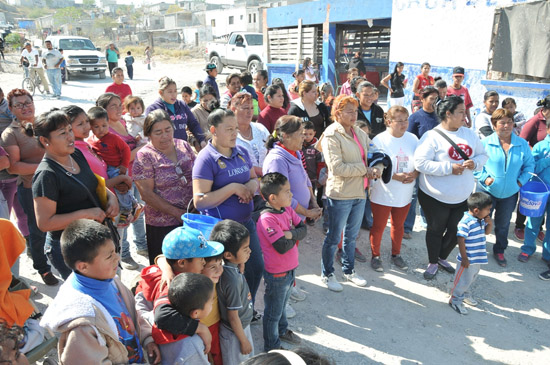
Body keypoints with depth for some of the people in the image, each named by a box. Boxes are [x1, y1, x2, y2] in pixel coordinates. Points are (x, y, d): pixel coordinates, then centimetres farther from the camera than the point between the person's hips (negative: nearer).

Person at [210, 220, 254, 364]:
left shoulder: (230, 266, -13)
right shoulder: (232, 279, -35)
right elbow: (233, 316, -24)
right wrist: (243, 341, -13)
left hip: (242, 326, 8)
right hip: (235, 333, -8)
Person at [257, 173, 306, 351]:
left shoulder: (287, 209, -2)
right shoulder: (267, 219, -29)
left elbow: (303, 229, -3)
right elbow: (282, 247, -31)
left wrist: (292, 233, -22)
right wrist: (294, 237, -13)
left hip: (290, 269, 8)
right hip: (277, 275, -8)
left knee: (282, 304, 30)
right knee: (273, 312, 13)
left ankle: (282, 330, 53)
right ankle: (272, 346, 33)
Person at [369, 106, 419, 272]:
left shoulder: (413, 138, 1)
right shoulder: (379, 140, -13)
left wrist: (415, 174, -13)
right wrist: (394, 176, -24)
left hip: (404, 194, 5)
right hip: (383, 194, -4)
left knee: (399, 225, 19)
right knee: (378, 226, 8)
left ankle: (396, 254, 38)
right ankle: (375, 256, 27)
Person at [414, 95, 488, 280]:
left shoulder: (469, 134, 5)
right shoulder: (431, 136, -14)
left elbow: (483, 155, 12)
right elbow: (421, 163, -23)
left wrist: (474, 163, -12)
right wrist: (449, 168, -25)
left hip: (462, 196, 6)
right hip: (435, 197, -5)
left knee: (455, 230, 16)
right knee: (435, 230, 10)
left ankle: (442, 257, 41)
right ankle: (433, 263, 31)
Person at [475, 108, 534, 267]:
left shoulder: (522, 144, -3)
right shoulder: (485, 143, -10)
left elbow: (529, 165, 7)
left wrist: (521, 181, -5)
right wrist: (485, 178, -16)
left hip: (510, 194, 3)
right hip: (487, 191, -3)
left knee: (503, 224, 19)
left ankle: (499, 251, 39)